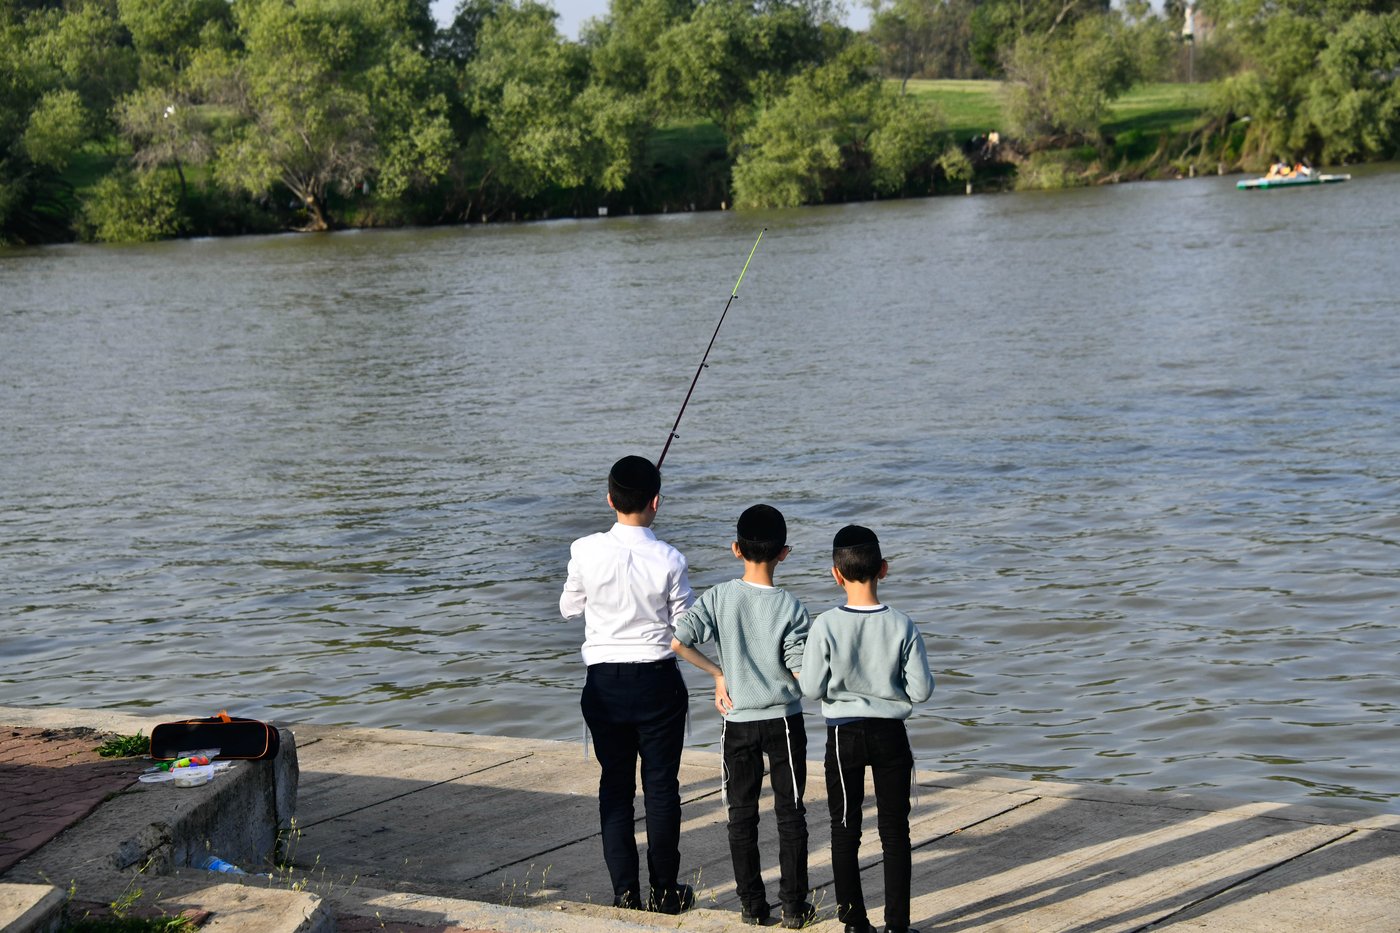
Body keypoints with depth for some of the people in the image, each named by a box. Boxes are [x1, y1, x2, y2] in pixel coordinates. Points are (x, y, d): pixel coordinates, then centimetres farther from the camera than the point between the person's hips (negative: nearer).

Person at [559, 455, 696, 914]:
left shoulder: (586, 552, -9)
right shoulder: (669, 560, -13)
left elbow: (570, 608, 7)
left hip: (604, 682, 1)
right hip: (658, 682, -1)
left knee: (615, 785, 10)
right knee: (661, 785, 8)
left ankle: (625, 890, 11)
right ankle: (665, 890, 14)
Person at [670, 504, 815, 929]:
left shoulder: (719, 597, -7)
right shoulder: (790, 607, -12)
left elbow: (676, 641, -15)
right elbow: (801, 672, -13)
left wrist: (719, 675, -4)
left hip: (738, 722, 1)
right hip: (784, 720, -1)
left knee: (742, 814, 11)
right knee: (790, 813, 8)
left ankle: (752, 904, 14)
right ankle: (794, 905, 10)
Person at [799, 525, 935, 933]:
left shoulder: (826, 626, -15)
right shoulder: (902, 625, -11)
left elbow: (811, 688, -12)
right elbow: (920, 689, -8)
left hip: (844, 735, -1)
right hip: (890, 735, 1)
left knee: (845, 830, 12)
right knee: (895, 830, 9)